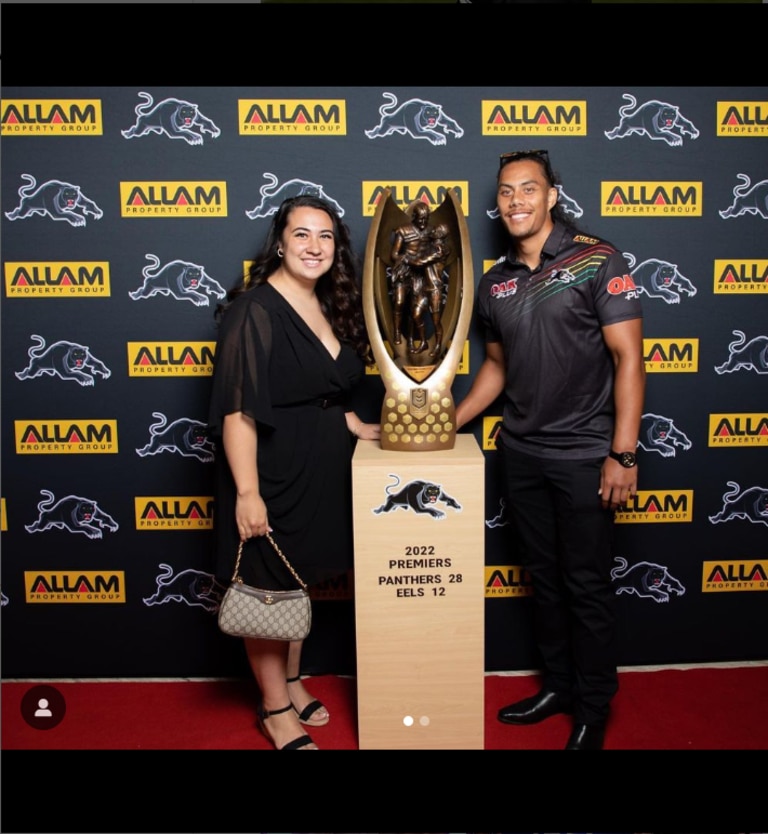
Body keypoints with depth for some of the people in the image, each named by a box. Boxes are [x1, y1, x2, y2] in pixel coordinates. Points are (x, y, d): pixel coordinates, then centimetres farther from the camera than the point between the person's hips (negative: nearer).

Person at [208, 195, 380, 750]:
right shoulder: (255, 310, -16)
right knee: (268, 590, 8)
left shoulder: (329, 307, 9)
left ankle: (292, 683, 39)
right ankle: (276, 710, 25)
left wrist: (354, 425, 7)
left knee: (300, 582, 20)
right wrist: (246, 491, -25)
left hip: (320, 470, 8)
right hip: (272, 472, -8)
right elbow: (236, 409, -22)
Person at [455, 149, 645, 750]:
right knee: (544, 576, 16)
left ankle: (593, 708, 25)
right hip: (520, 453, 5)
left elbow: (629, 359, -11)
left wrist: (623, 455, -16)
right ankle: (557, 684, 35)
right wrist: (447, 425, 10)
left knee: (586, 583, 6)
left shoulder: (597, 262, -8)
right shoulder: (494, 283, 8)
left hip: (584, 456, -5)